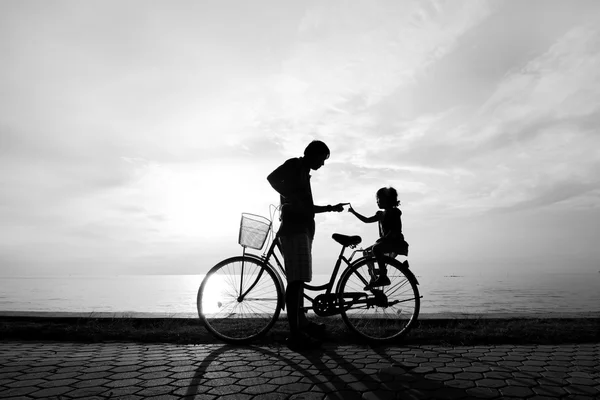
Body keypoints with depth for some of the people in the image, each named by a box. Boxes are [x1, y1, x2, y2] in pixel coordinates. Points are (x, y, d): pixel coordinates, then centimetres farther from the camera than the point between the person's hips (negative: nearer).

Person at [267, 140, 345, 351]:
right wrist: (291, 199, -22)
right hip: (293, 230, -10)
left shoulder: (304, 174, 25)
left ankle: (301, 321, 29)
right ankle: (295, 334, -10)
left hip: (303, 229, 10)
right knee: (296, 280, -12)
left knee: (299, 279, 16)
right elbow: (272, 178, -23)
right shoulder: (294, 165, -2)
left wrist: (330, 208, 30)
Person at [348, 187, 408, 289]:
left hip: (396, 243, -9)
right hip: (387, 242, 9)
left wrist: (384, 238, -25)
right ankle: (373, 278, 10)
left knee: (376, 248, -32)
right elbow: (367, 220, 21)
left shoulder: (395, 212, -6)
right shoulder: (381, 214, 17)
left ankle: (383, 277, -30)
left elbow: (395, 231, -16)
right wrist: (353, 212, 18)